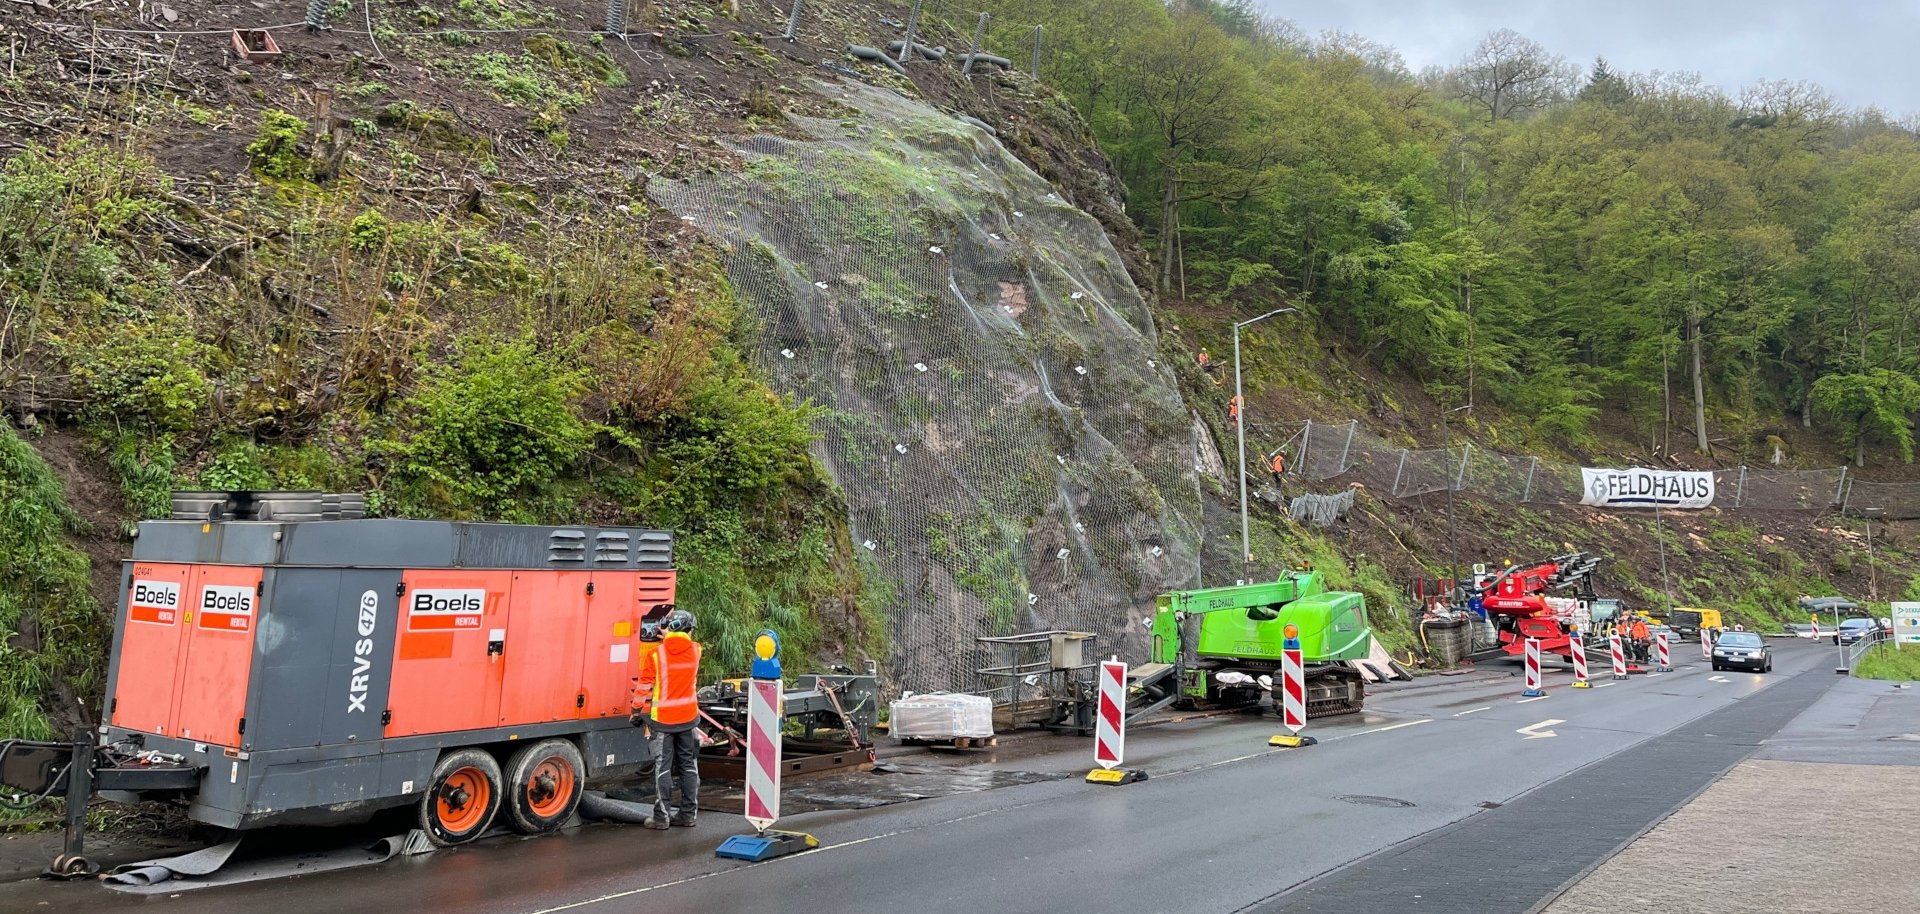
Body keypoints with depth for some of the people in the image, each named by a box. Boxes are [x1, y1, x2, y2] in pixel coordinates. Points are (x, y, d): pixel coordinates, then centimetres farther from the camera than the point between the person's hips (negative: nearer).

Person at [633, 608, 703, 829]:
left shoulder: (655, 653, -14)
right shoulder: (695, 651, -4)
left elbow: (644, 686, -8)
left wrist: (637, 710, 3)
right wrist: (668, 637, 16)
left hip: (662, 719, -3)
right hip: (688, 717, 3)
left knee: (663, 767, 3)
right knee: (689, 765, 12)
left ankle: (661, 816, 6)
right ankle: (688, 813, 17)